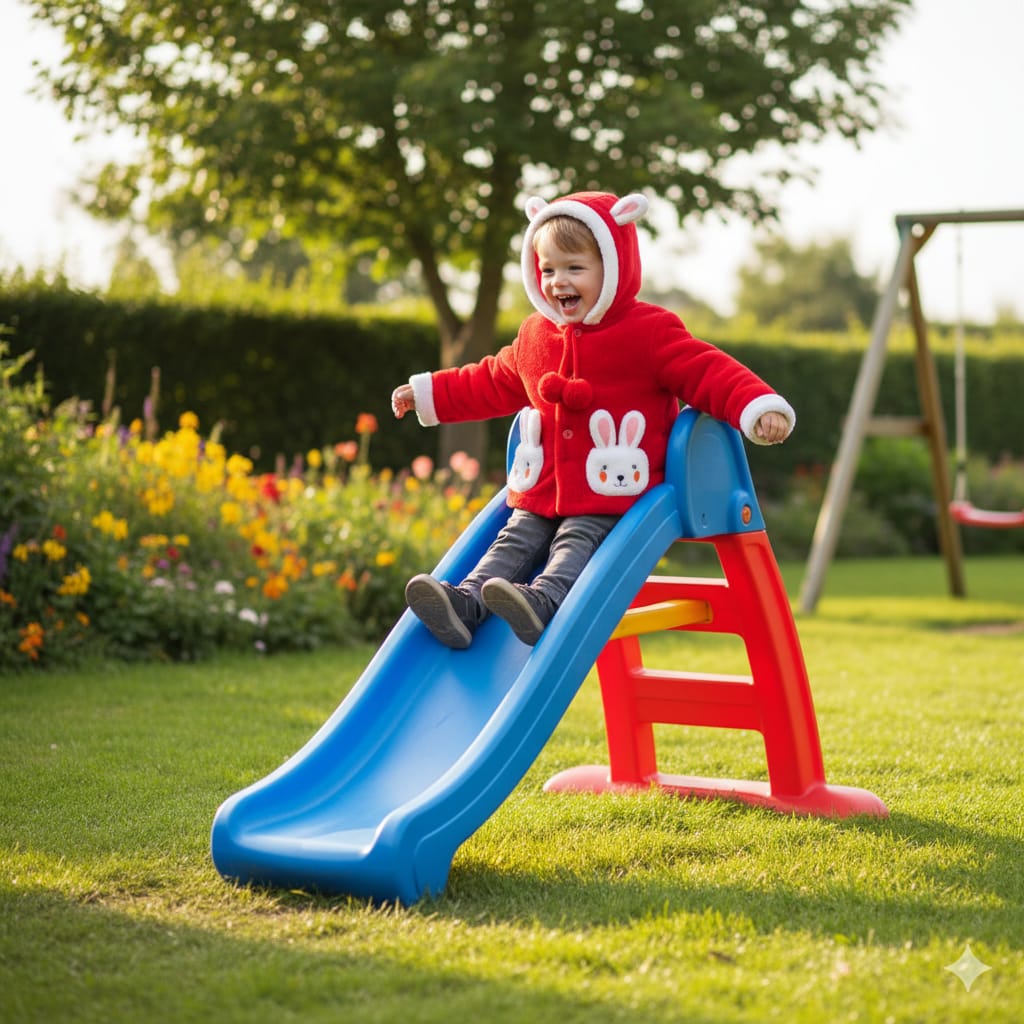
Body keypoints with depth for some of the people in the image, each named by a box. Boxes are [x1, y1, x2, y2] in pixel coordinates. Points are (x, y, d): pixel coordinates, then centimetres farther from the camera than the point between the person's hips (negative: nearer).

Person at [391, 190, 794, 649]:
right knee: (514, 542, -8)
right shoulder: (534, 336, 15)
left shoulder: (650, 332, -5)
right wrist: (428, 391, 34)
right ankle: (465, 603, -21)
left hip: (612, 494, -6)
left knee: (577, 544, -25)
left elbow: (709, 372, -12)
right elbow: (493, 381, 30)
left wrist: (760, 408, -30)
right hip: (541, 493, 7)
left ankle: (542, 601, -45)